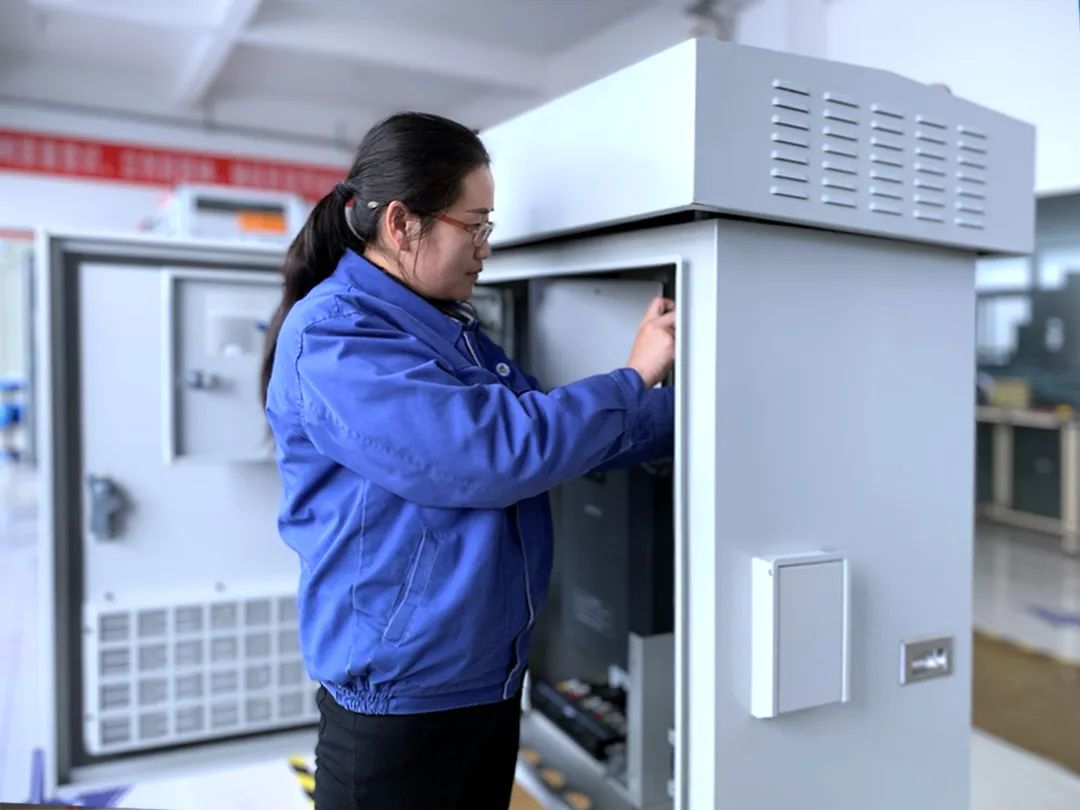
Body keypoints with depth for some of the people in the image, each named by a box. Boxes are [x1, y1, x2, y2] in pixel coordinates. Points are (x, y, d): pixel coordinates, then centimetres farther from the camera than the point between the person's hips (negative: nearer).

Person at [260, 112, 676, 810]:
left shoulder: (455, 328, 9)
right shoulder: (331, 334, -18)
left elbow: (557, 436, 15)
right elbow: (491, 451, -27)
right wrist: (633, 380, -14)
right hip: (399, 695, -8)